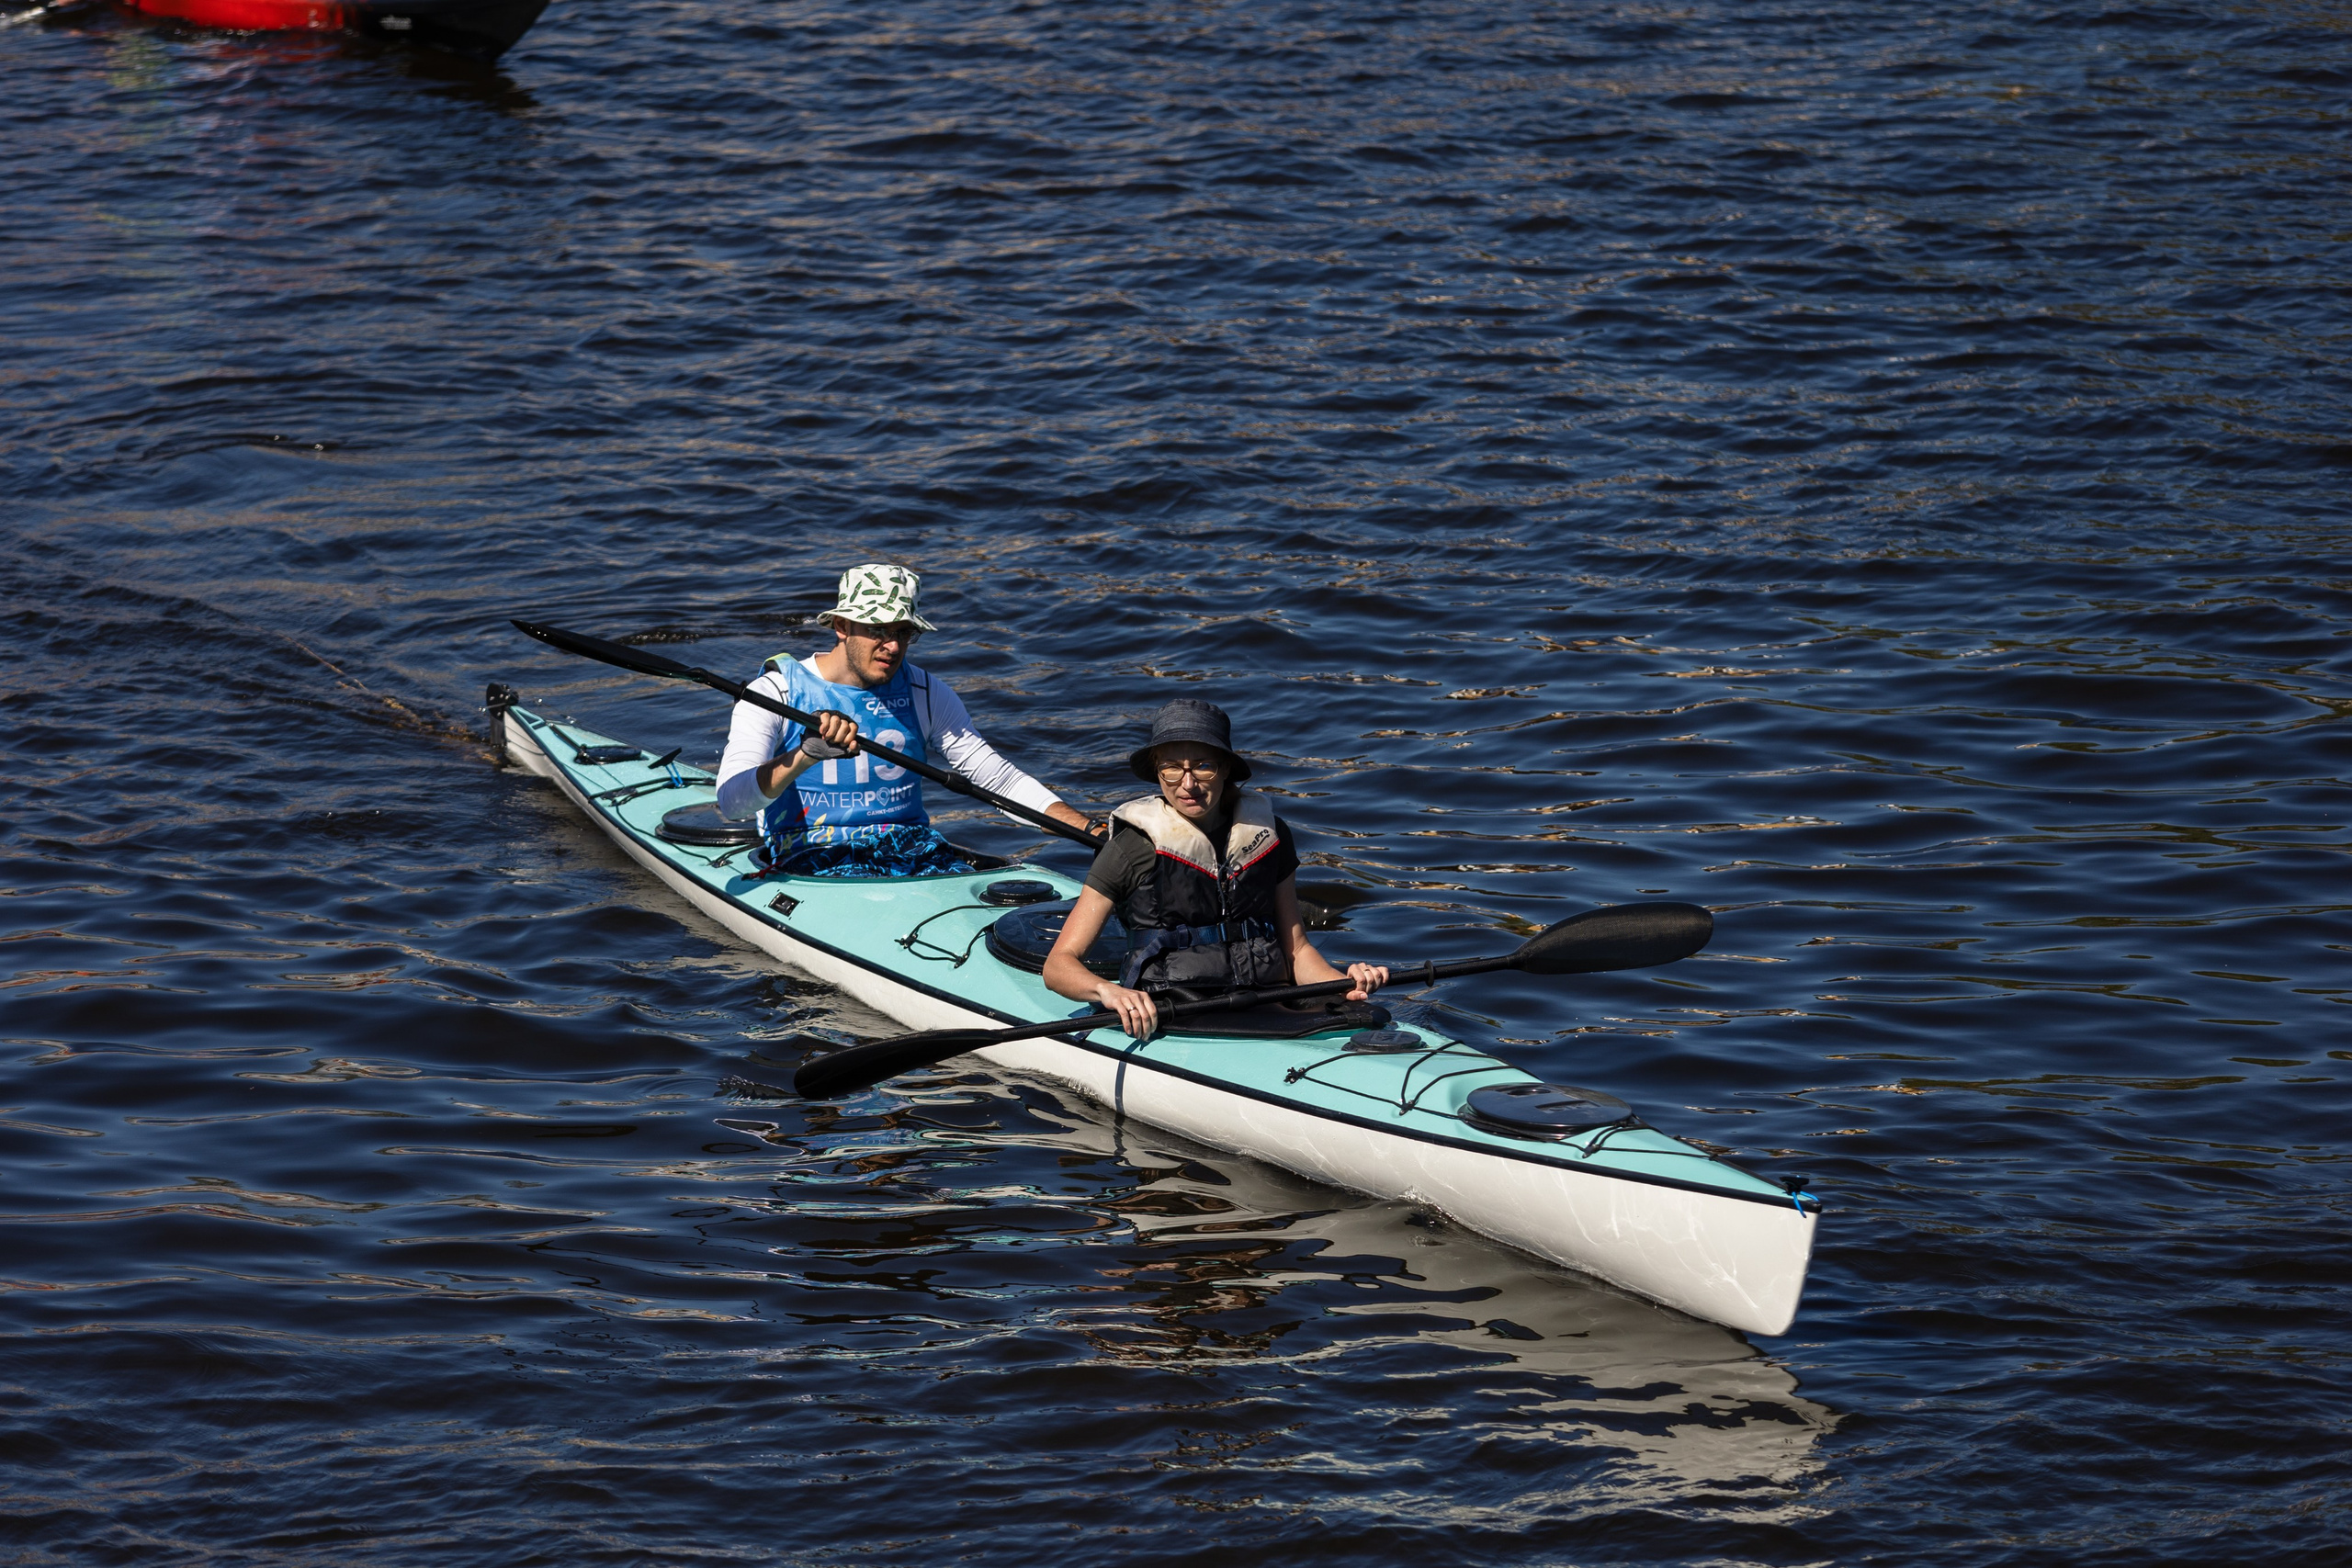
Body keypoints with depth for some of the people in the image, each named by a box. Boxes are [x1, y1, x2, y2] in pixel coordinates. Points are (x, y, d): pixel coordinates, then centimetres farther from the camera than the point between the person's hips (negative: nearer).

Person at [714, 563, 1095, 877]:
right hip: (814, 859, -4)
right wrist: (806, 755, -37)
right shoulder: (775, 693, -4)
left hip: (913, 850, 4)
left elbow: (1001, 778, 13)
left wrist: (1090, 829, -1)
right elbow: (731, 803, -18)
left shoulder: (924, 693, 12)